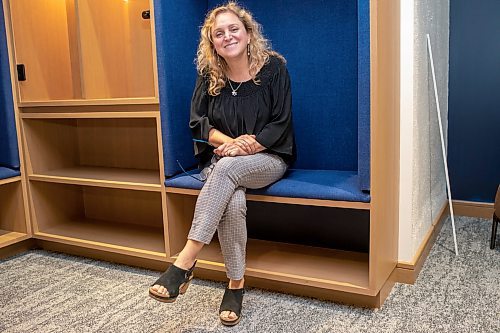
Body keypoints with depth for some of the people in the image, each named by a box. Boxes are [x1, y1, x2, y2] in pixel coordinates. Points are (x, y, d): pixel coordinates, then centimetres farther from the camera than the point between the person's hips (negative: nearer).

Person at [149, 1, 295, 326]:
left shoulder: (273, 67, -4)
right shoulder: (209, 75, 4)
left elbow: (280, 123, -7)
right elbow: (198, 122, 3)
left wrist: (246, 148, -21)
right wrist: (229, 141, -16)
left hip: (268, 158, -2)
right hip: (221, 160, 2)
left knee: (226, 168, -37)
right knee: (233, 201, -33)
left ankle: (185, 263, -34)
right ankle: (236, 284, -16)